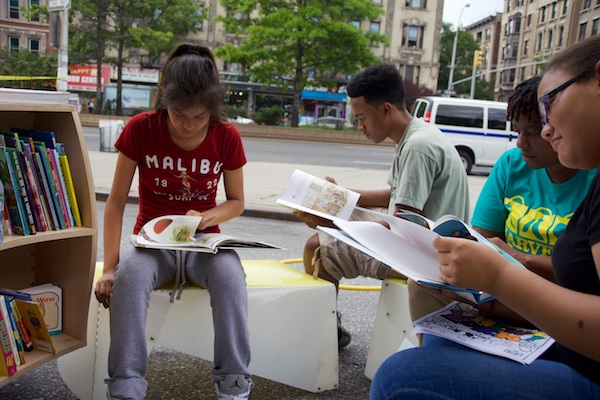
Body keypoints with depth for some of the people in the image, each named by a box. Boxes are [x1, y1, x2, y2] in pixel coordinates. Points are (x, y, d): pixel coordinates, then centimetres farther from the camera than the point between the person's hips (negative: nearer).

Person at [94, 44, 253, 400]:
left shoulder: (227, 137, -7)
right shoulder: (141, 129, -9)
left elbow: (236, 202, 4)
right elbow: (116, 201, -6)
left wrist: (207, 217, -19)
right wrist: (110, 267, -15)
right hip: (152, 241, 0)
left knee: (230, 276, -34)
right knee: (129, 276, -35)